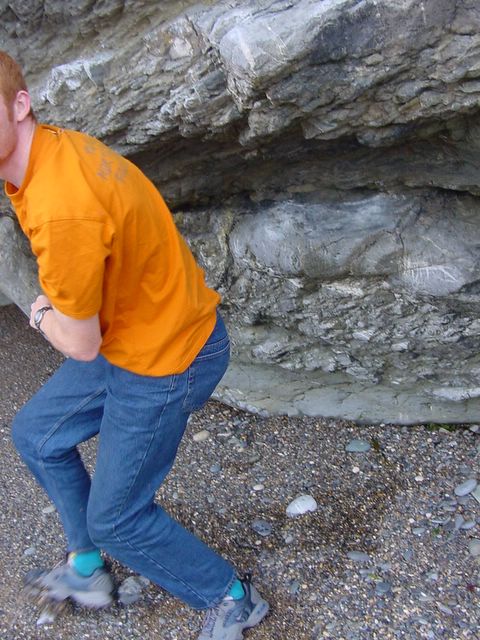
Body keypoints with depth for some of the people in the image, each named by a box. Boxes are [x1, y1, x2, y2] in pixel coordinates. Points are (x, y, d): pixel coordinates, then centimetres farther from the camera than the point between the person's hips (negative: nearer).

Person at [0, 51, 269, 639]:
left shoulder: (61, 209, -32)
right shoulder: (54, 145, -2)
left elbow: (80, 345, -19)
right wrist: (57, 303, 2)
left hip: (166, 359, -9)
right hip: (134, 332, 9)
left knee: (115, 519, 8)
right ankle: (86, 570, 40)